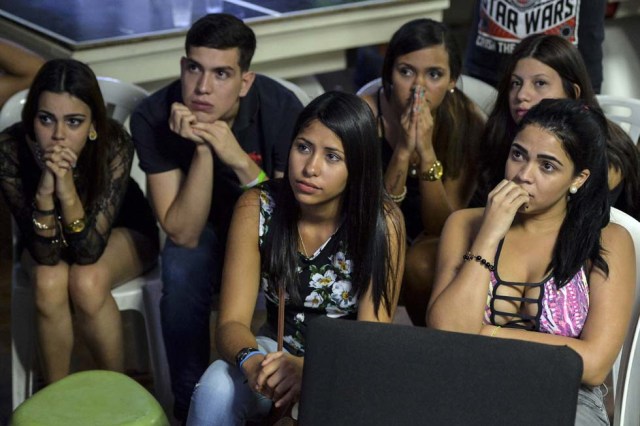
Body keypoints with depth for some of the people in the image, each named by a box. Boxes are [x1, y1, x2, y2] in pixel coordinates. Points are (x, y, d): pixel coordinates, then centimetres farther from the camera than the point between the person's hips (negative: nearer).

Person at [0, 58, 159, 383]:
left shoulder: (114, 144, -33)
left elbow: (90, 250, -32)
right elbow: (44, 253, -28)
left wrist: (68, 193, -48)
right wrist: (44, 193, -45)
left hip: (121, 230, -1)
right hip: (46, 238, 1)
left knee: (87, 282, -30)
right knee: (48, 283, -30)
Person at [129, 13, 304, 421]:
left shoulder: (282, 108, -28)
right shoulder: (154, 117, -25)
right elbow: (184, 234, -26)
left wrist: (240, 160, -41)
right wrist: (202, 151, -39)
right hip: (204, 223, 1)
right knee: (182, 269, -30)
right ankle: (189, 402, -11)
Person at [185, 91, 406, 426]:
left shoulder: (382, 221, -18)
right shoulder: (256, 208, -14)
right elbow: (231, 322, -15)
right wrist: (252, 362, -40)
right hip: (278, 349, 2)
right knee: (215, 391, -30)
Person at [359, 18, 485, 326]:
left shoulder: (466, 121, -18)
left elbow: (442, 229, -21)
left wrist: (427, 152, -34)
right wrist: (403, 151, -36)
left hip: (427, 243, 0)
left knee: (422, 262, -33)